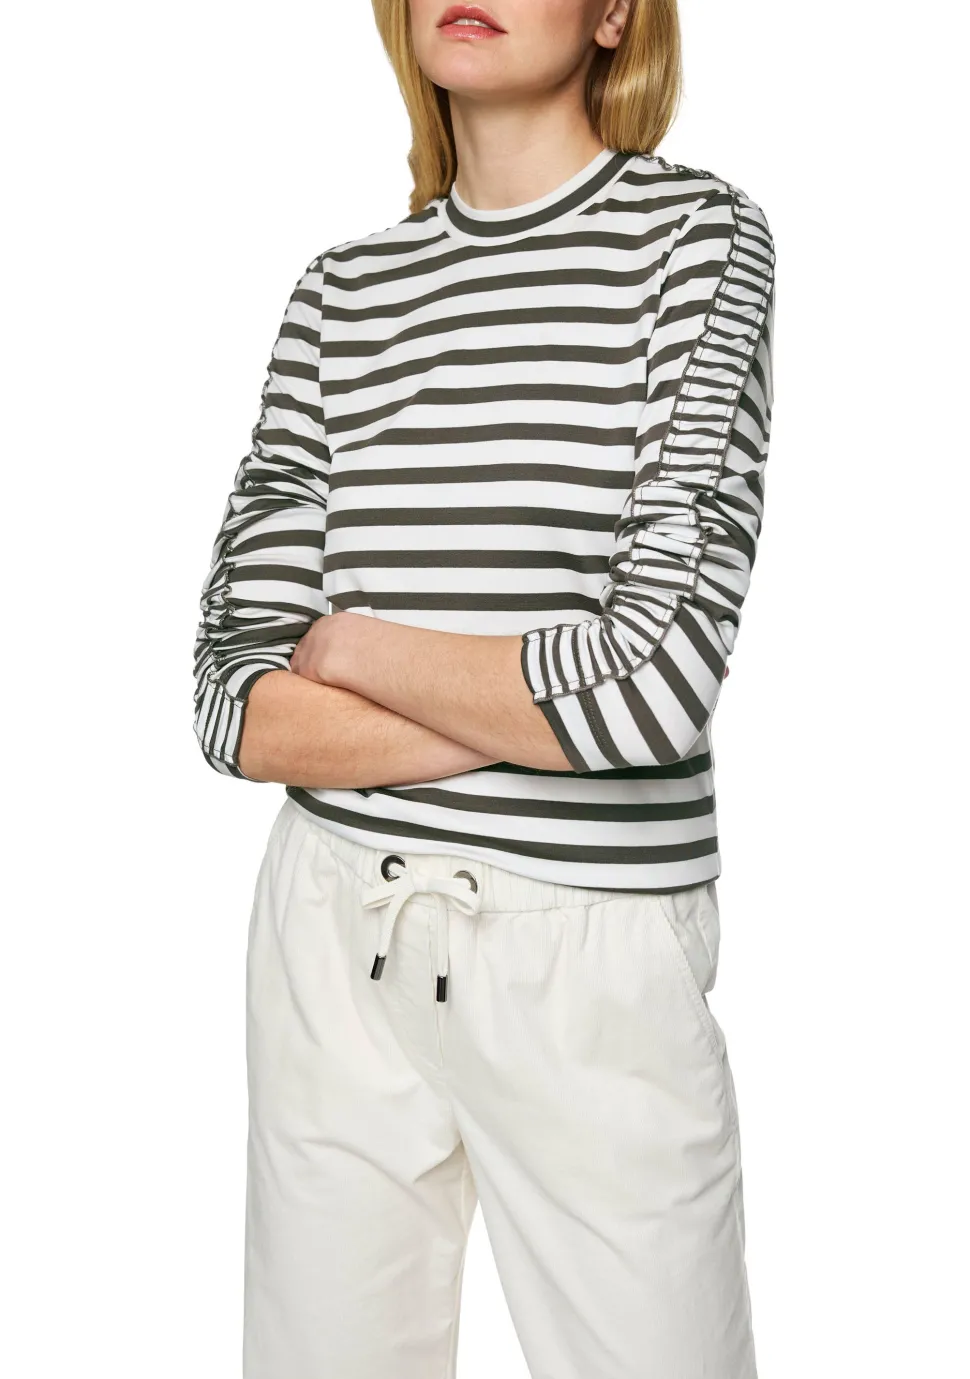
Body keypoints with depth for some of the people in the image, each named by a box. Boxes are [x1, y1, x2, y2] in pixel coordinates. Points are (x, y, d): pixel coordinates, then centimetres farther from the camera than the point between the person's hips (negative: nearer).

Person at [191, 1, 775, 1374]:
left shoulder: (696, 234, -5)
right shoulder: (343, 289, 6)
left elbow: (658, 678, -18)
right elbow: (241, 706, -2)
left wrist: (350, 646, -6)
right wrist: (547, 709, -12)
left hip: (588, 953, -3)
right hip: (332, 935, 4)